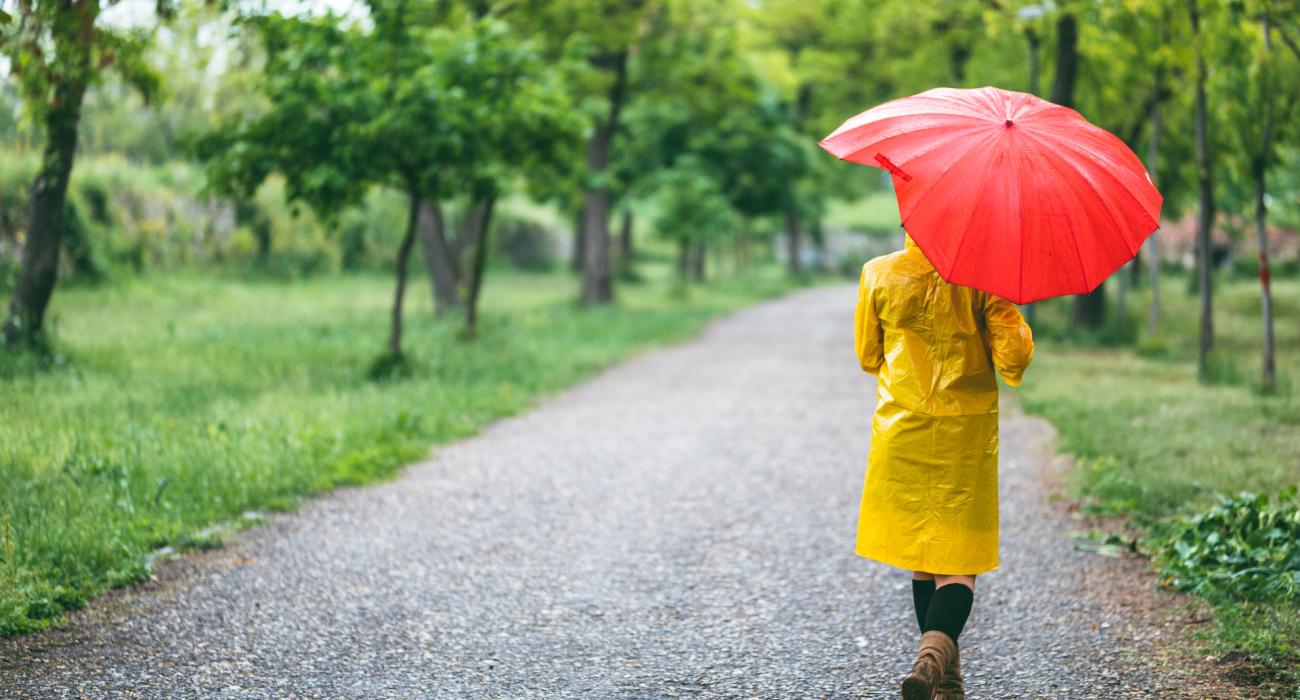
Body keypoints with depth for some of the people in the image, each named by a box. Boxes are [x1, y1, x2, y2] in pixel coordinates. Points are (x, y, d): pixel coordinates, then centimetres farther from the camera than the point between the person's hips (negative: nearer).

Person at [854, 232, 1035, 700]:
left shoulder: (878, 274, -2)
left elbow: (868, 356, 8)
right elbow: (1012, 358, -10)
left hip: (902, 430, 2)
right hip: (968, 434, -2)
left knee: (920, 555, 16)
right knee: (958, 558, 0)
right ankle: (936, 653, -25)